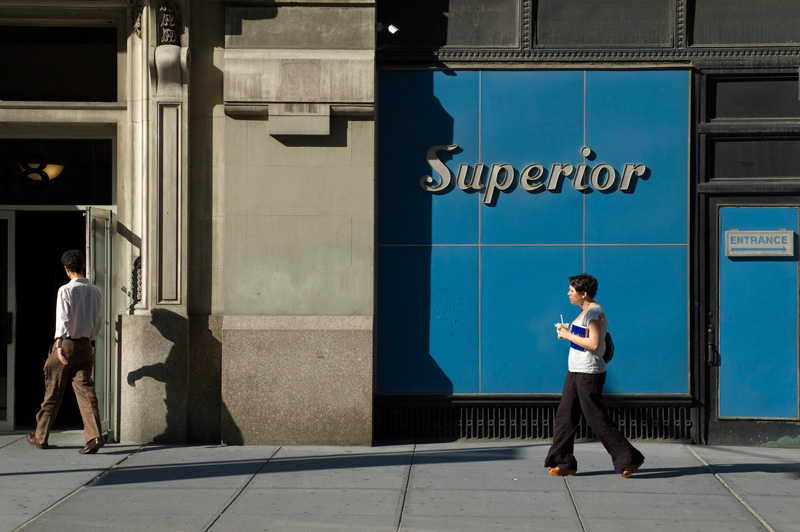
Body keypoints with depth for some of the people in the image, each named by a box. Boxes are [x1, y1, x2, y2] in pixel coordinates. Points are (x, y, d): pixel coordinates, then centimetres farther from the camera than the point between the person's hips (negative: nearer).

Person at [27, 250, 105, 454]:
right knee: (86, 391, 0)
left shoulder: (66, 290, -9)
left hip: (66, 345, -4)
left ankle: (40, 436, 21)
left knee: (53, 393, 8)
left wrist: (59, 345, -21)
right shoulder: (95, 292, 6)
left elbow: (63, 319, -18)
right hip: (85, 346, 4)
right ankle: (94, 436, -16)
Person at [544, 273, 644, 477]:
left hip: (589, 374, -10)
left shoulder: (594, 312, -17)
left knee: (597, 419, -6)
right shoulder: (586, 311, 14)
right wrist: (567, 332, 11)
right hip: (575, 372, 10)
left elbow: (594, 344, -24)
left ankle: (629, 458, 1)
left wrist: (569, 335, -17)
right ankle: (564, 463, 14)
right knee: (565, 417, 9)